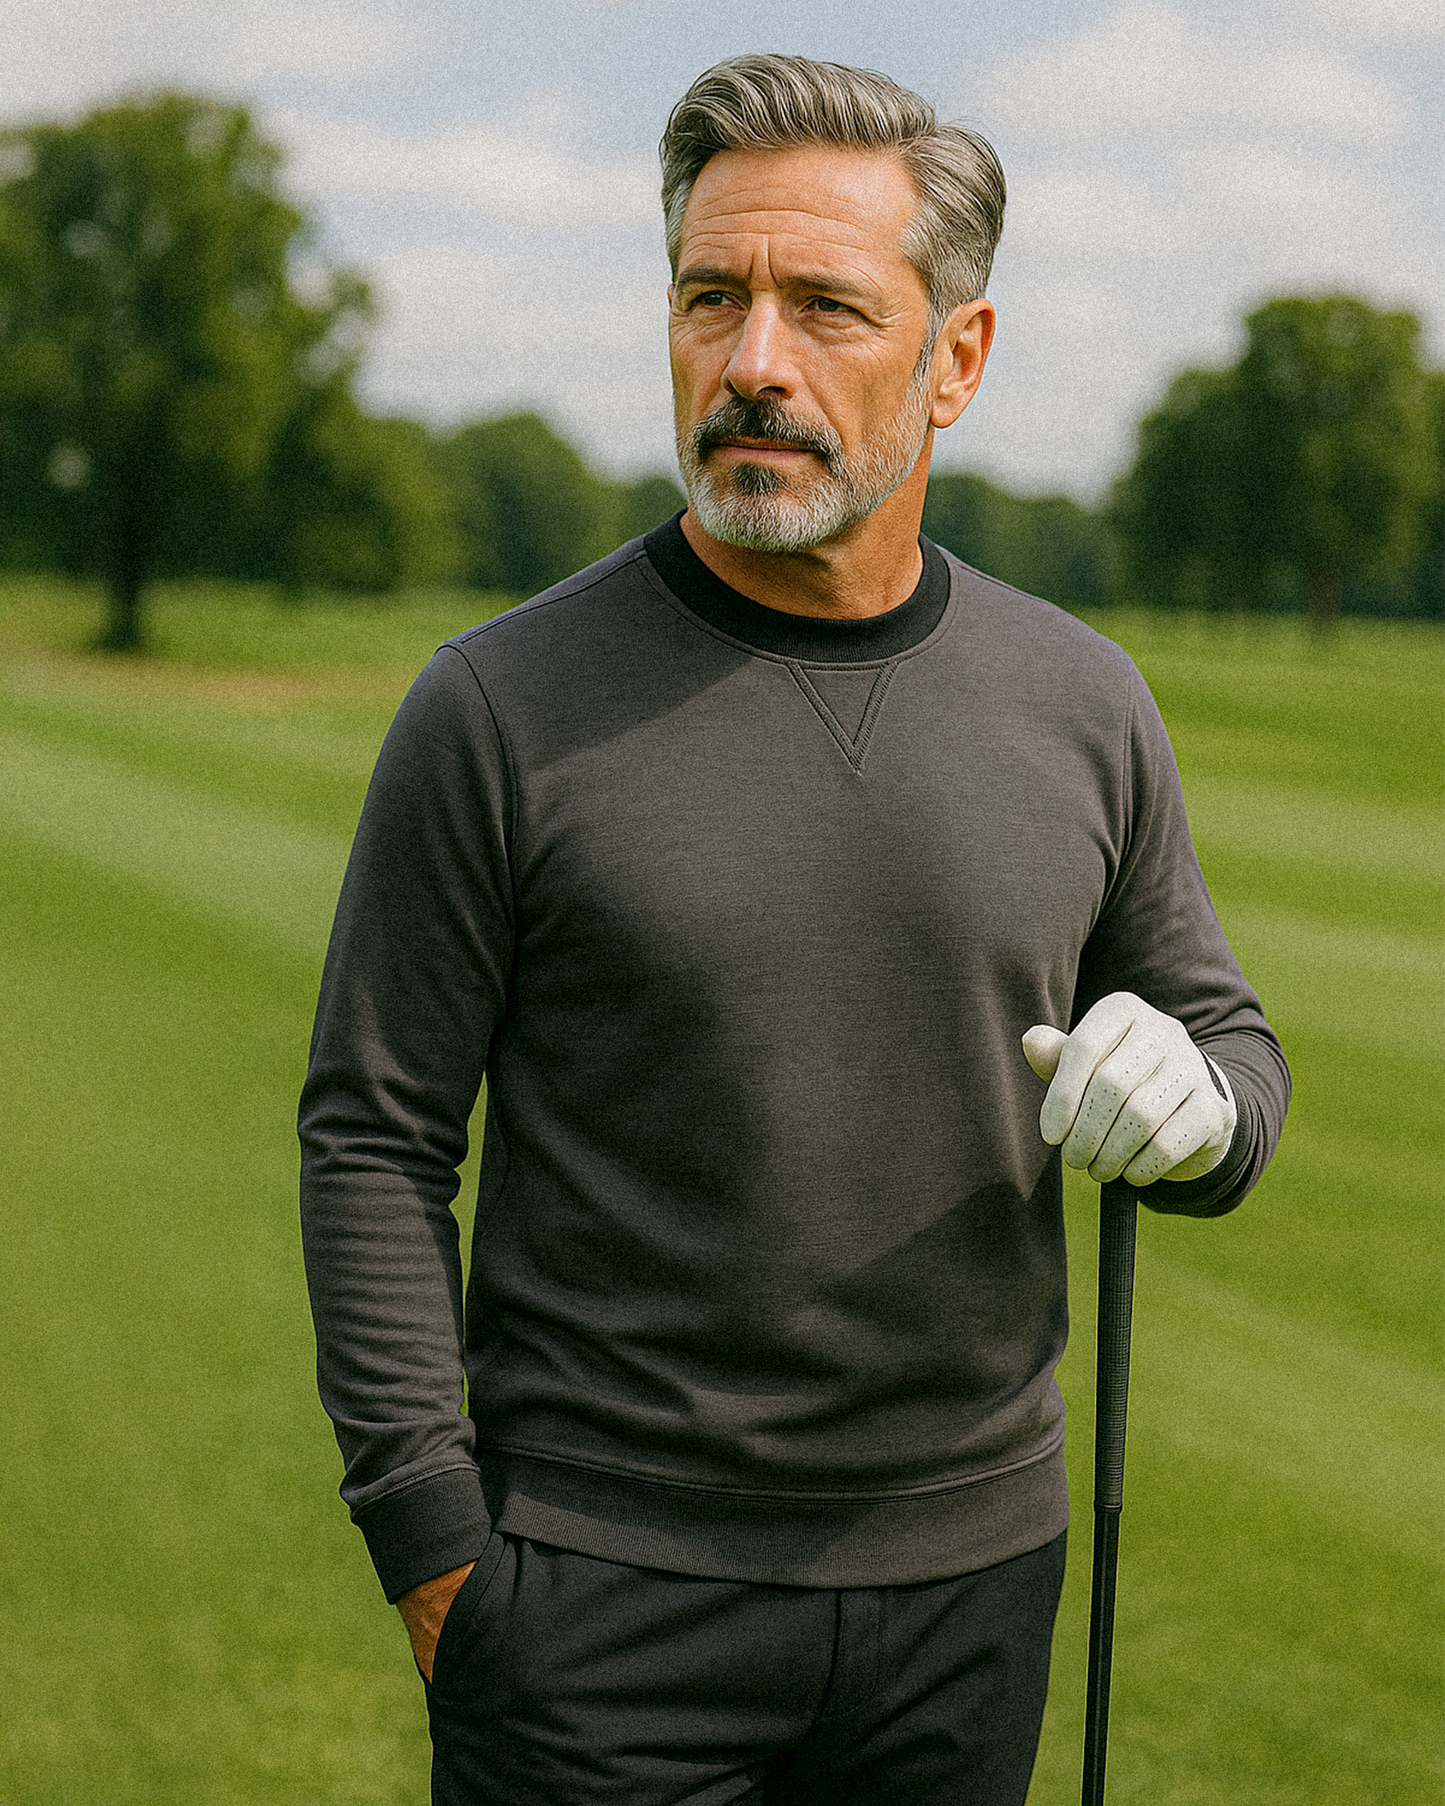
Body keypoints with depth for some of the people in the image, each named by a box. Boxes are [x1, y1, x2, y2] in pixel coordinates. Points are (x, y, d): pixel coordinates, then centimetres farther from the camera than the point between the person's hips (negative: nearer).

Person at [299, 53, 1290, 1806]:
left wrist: (1192, 1099, -11)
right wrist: (432, 1550, -10)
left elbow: (1232, 1044, 13)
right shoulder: (503, 709, -8)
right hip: (604, 1596, -3)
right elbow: (373, 1141, -5)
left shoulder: (1080, 705, 2)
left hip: (969, 1581, 3)